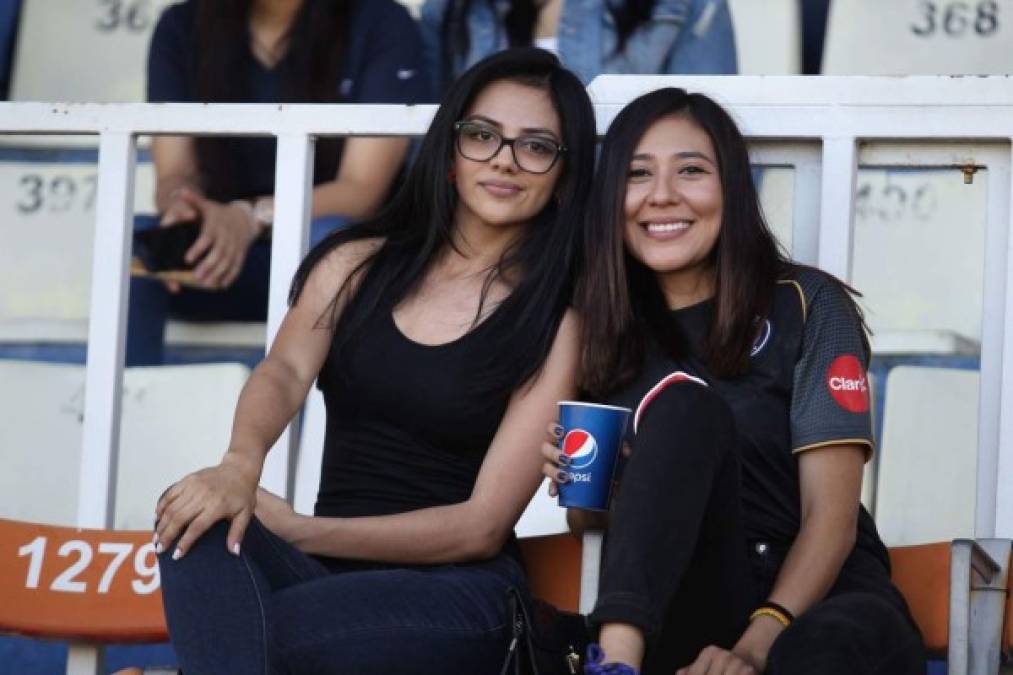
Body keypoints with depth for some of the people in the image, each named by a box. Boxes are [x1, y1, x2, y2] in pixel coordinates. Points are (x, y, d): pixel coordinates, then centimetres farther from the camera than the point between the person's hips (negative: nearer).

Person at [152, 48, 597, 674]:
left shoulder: (556, 325, -2)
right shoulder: (356, 265, 10)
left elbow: (481, 525, -7)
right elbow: (286, 371, -9)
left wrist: (299, 531, -14)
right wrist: (241, 463, -34)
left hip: (455, 594, -4)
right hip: (330, 572, 5)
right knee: (199, 533, -30)